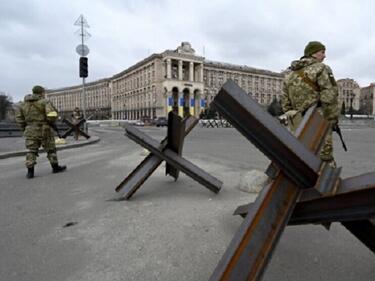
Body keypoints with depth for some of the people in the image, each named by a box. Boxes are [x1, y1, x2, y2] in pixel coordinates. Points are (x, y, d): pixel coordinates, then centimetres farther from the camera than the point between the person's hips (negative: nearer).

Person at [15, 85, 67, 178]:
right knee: (50, 149, 10)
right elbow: (52, 115, -19)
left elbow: (19, 118, 12)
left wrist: (25, 129, 18)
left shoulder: (24, 104, 11)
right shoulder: (45, 102, -7)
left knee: (31, 151, 9)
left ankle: (30, 171, 3)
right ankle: (55, 167, 19)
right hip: (44, 130, -4)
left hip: (30, 131, 4)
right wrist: (50, 122, 1)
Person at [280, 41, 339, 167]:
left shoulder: (290, 74, 17)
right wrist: (332, 120, -5)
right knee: (325, 159, -3)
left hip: (298, 122, 6)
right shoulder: (321, 68, -2)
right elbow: (329, 96, -12)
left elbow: (285, 101, 13)